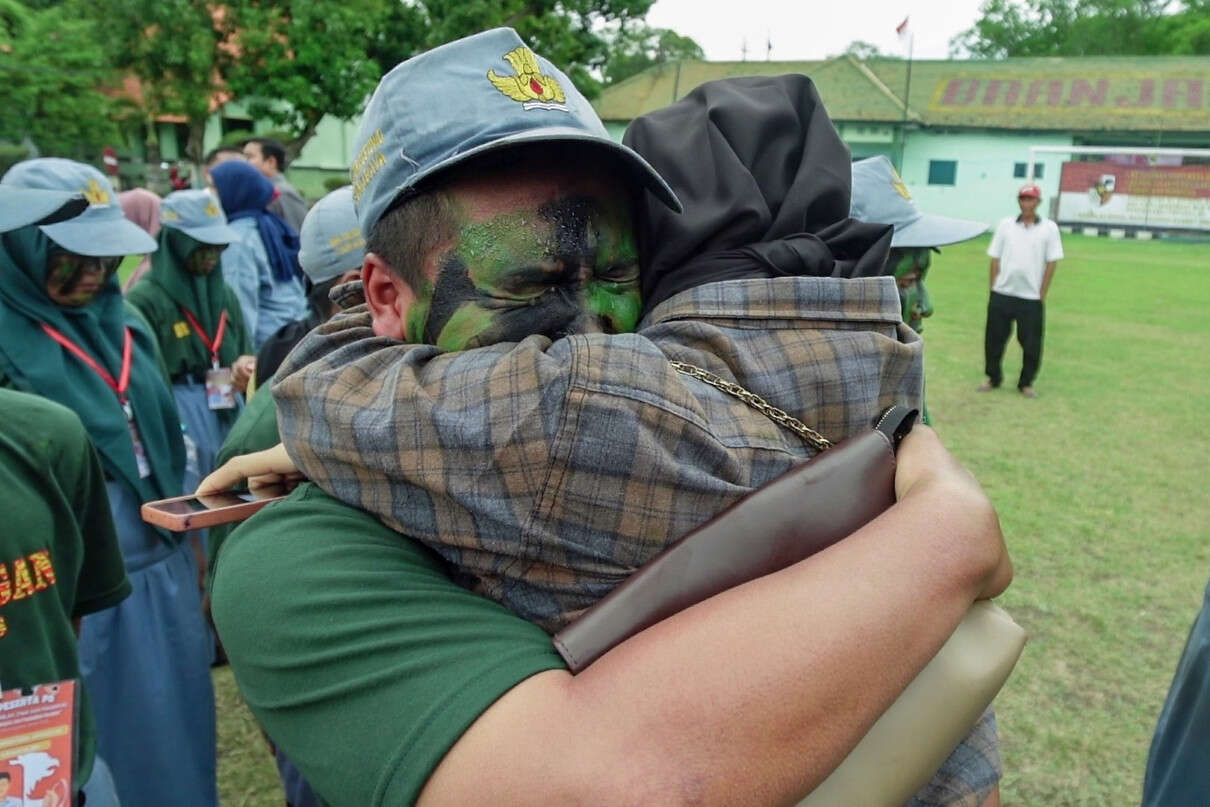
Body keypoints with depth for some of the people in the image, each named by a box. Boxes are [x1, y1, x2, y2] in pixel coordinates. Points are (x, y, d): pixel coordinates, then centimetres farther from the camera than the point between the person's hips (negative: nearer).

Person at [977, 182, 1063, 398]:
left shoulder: (1049, 228, 0)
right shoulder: (1005, 225, 5)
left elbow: (1051, 263, 0)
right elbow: (995, 259, 7)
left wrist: (1042, 295, -4)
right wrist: (993, 290, 2)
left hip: (1032, 298, -1)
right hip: (1001, 295, 1)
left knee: (1031, 343, 3)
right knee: (994, 338, 7)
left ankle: (1026, 383, 18)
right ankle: (993, 378, 23)